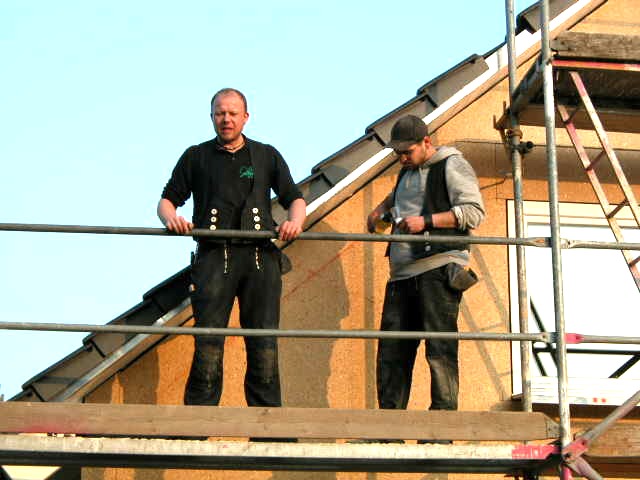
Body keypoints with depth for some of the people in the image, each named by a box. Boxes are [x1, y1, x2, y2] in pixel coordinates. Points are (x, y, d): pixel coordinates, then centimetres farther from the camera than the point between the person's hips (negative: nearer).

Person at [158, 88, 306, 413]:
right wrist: (171, 218, -10)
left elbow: (295, 199, 16)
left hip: (260, 256, 1)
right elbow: (166, 200, 14)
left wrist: (295, 221, -7)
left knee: (264, 343, -5)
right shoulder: (196, 157, 18)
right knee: (208, 342, -10)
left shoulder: (267, 156, 20)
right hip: (213, 256, -1)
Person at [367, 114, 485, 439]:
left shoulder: (452, 166, 1)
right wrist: (382, 208, 30)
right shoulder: (407, 171, 25)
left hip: (438, 268, -8)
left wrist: (426, 221, -15)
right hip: (403, 272, 8)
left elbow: (474, 212, -9)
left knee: (440, 348, -12)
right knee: (391, 349, 3)